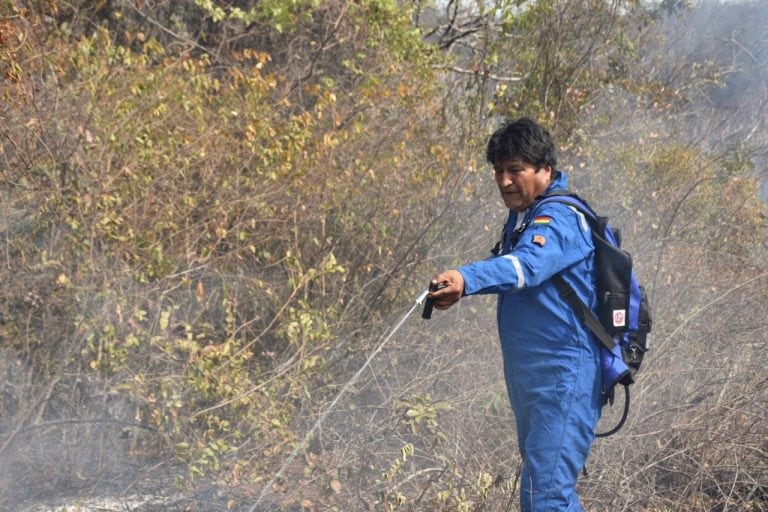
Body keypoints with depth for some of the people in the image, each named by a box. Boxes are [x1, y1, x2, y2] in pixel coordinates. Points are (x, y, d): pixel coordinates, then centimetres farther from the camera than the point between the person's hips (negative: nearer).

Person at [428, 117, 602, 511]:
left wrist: (467, 279, -53)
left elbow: (527, 265, -36)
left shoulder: (560, 218, -17)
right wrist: (457, 286, 7)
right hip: (530, 376, 11)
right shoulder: (521, 216, 14)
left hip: (563, 376, -11)